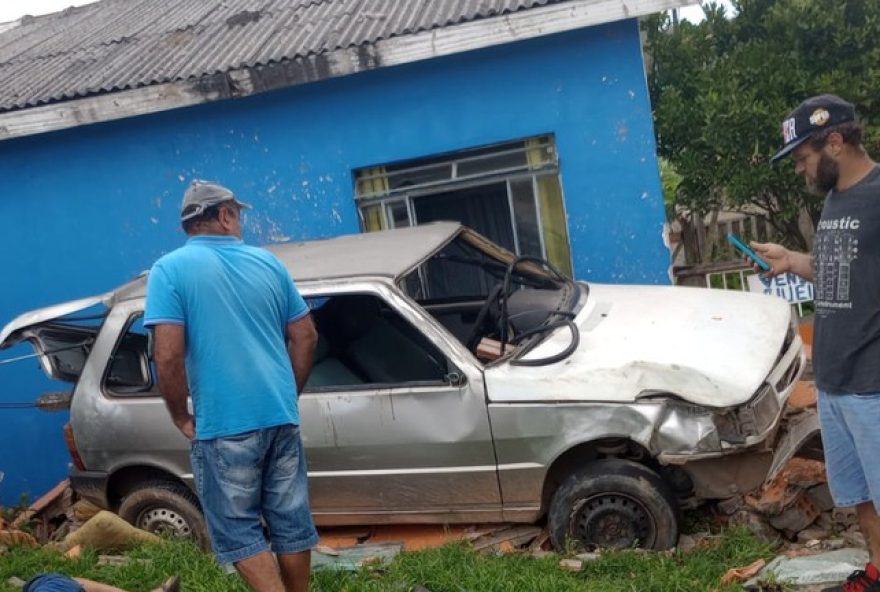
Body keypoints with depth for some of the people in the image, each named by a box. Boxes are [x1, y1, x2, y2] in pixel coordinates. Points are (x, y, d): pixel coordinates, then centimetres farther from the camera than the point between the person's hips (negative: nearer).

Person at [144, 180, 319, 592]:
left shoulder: (170, 269, -4)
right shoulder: (267, 262, 9)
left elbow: (168, 356, -14)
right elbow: (305, 337, 10)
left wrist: (181, 417, -2)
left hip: (223, 424, -4)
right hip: (281, 417, 5)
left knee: (237, 530, 8)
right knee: (291, 521, 15)